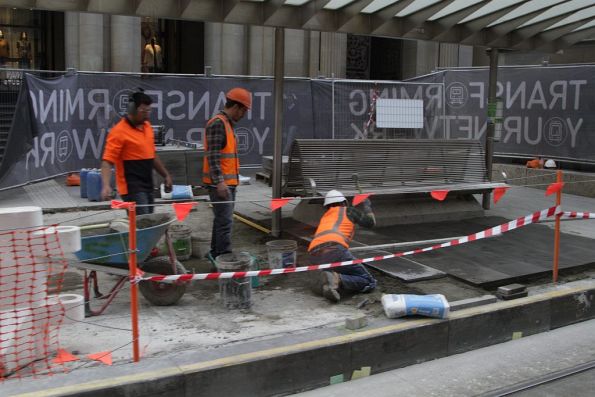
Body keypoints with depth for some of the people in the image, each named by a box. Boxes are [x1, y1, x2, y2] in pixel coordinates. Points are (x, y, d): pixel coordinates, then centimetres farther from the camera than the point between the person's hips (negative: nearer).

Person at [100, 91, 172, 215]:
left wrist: (166, 175, 22)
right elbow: (107, 162, -18)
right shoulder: (119, 131, -13)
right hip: (132, 188, -8)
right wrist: (106, 186, -32)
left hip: (147, 185, 8)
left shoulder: (147, 126, 11)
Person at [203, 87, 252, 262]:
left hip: (228, 181, 10)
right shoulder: (218, 123, -14)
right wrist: (219, 182, -25)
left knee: (222, 219, 16)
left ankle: (216, 252, 25)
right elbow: (213, 156, -21)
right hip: (220, 183, -10)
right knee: (225, 221, -10)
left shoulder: (227, 123, 17)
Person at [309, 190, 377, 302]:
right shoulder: (348, 210, 20)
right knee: (369, 283, 0)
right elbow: (370, 222, 23)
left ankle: (327, 279, -4)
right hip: (334, 251, -6)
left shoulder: (324, 217, 35)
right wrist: (366, 206, 38)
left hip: (314, 258, 6)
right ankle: (336, 280, -25)